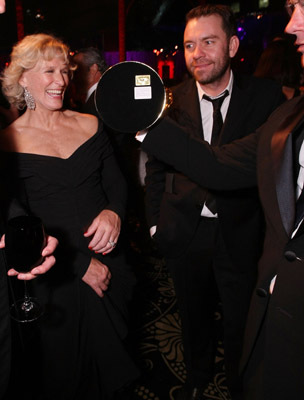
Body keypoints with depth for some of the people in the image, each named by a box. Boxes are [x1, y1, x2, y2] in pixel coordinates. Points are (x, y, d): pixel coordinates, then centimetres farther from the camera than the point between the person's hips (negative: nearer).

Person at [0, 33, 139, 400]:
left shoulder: (90, 125, 1)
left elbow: (116, 181, 5)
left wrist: (113, 211, -19)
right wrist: (81, 265, -14)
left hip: (108, 263, 4)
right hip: (55, 280, -3)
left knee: (113, 351, 24)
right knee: (64, 369, 19)